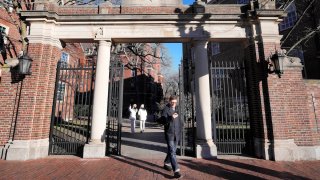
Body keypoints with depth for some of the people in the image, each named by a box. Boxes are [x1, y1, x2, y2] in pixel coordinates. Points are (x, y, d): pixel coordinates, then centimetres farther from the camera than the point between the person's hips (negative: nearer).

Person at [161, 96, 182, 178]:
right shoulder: (166, 109, -9)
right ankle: (176, 170, -6)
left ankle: (166, 164, 37)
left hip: (176, 134, 6)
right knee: (172, 152, -9)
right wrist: (171, 117, -33)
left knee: (173, 150, 17)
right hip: (169, 134, -6)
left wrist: (179, 131, 17)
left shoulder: (177, 109, 8)